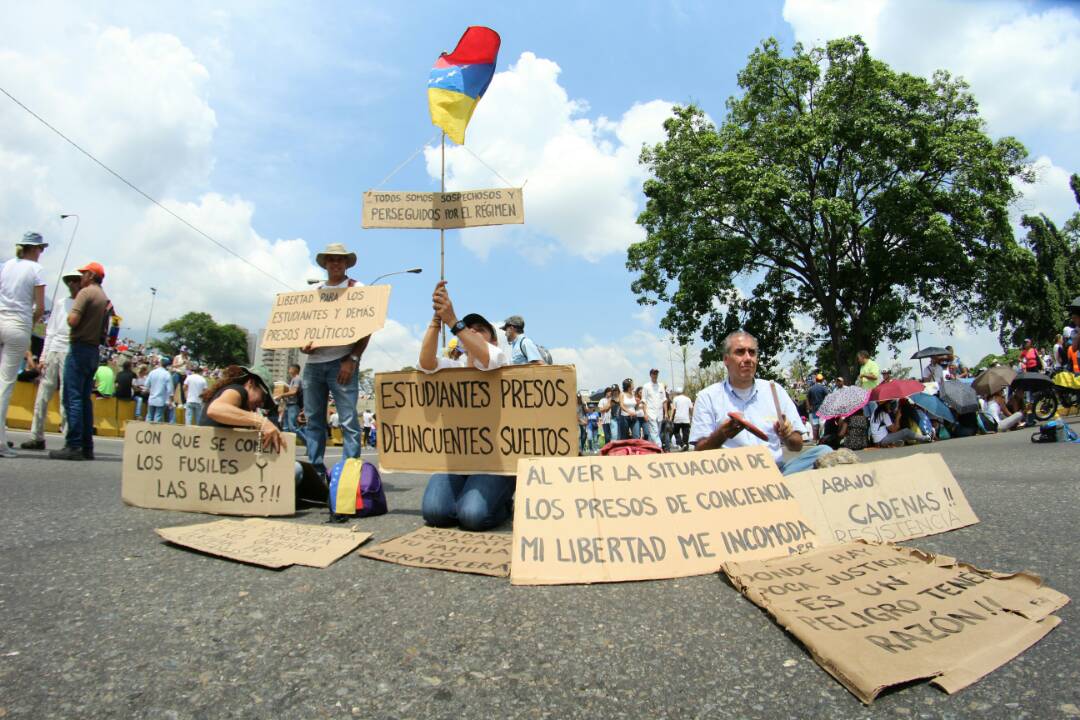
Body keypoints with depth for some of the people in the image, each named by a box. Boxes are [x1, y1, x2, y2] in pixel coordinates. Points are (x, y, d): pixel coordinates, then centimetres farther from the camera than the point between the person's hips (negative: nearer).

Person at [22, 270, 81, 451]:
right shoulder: (60, 303, 16)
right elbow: (50, 331, 16)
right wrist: (43, 357, 12)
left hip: (71, 354, -5)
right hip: (53, 351, 5)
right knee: (42, 396, 5)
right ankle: (37, 437, 12)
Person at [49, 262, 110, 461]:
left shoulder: (86, 292, -7)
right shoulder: (105, 298, 17)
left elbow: (73, 320, -17)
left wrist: (69, 317, 3)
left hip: (80, 347, -8)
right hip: (94, 351, 8)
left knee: (73, 398, -8)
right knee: (85, 399, 10)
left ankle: (73, 446, -12)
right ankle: (87, 447, 9)